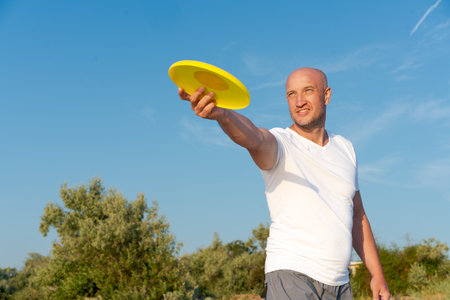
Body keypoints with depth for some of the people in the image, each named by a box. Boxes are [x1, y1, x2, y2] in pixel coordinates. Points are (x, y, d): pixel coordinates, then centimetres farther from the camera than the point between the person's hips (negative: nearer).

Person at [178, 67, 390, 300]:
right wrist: (221, 113, -54)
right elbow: (253, 137, -32)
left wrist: (377, 274, 14)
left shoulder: (345, 148, 11)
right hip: (290, 275, -5)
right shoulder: (279, 143, -7)